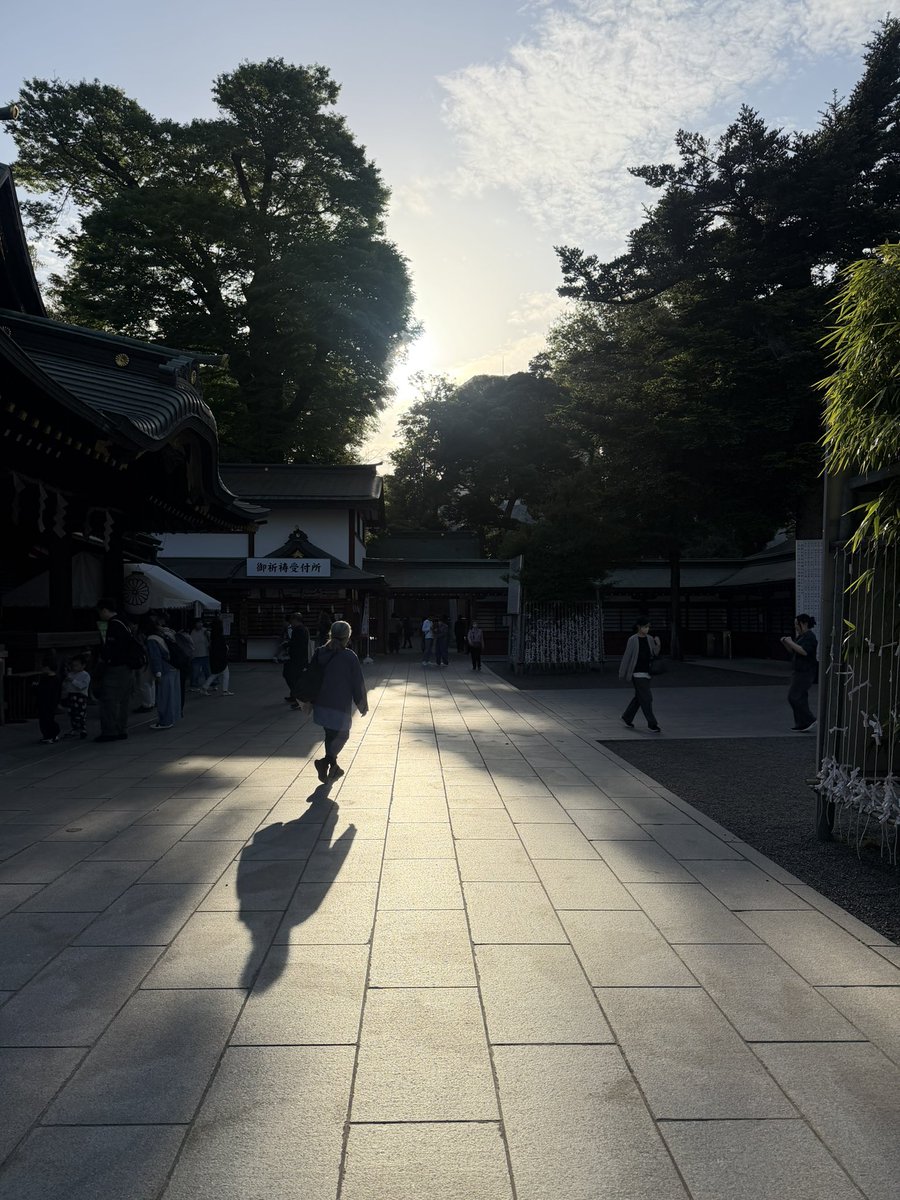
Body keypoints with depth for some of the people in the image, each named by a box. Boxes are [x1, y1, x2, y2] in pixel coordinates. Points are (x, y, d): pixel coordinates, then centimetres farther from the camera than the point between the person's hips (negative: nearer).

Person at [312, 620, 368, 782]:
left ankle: (332, 767, 29)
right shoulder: (349, 657, -13)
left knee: (331, 735, 20)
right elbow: (358, 683, -8)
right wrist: (363, 706, 3)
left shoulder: (320, 653, 0)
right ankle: (326, 761, -13)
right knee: (341, 735, 7)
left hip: (321, 704, 5)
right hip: (341, 706, -5)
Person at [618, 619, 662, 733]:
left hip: (646, 672, 6)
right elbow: (627, 656, -5)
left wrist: (658, 645, -13)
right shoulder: (632, 640, -10)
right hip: (637, 673, -6)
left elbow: (654, 655, 5)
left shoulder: (650, 639, 5)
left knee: (639, 697, 15)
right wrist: (622, 674, -2)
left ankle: (627, 717, 33)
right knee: (647, 698, -9)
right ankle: (652, 724, -3)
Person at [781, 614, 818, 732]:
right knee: (800, 698, 8)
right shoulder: (800, 635, 15)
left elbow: (804, 651, -26)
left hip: (805, 672, -10)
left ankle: (808, 720, -2)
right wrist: (785, 643, 5)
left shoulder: (810, 637, -14)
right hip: (798, 671, 10)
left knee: (793, 697, -10)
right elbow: (792, 651, 20)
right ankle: (802, 725, 11)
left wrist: (791, 642, -20)